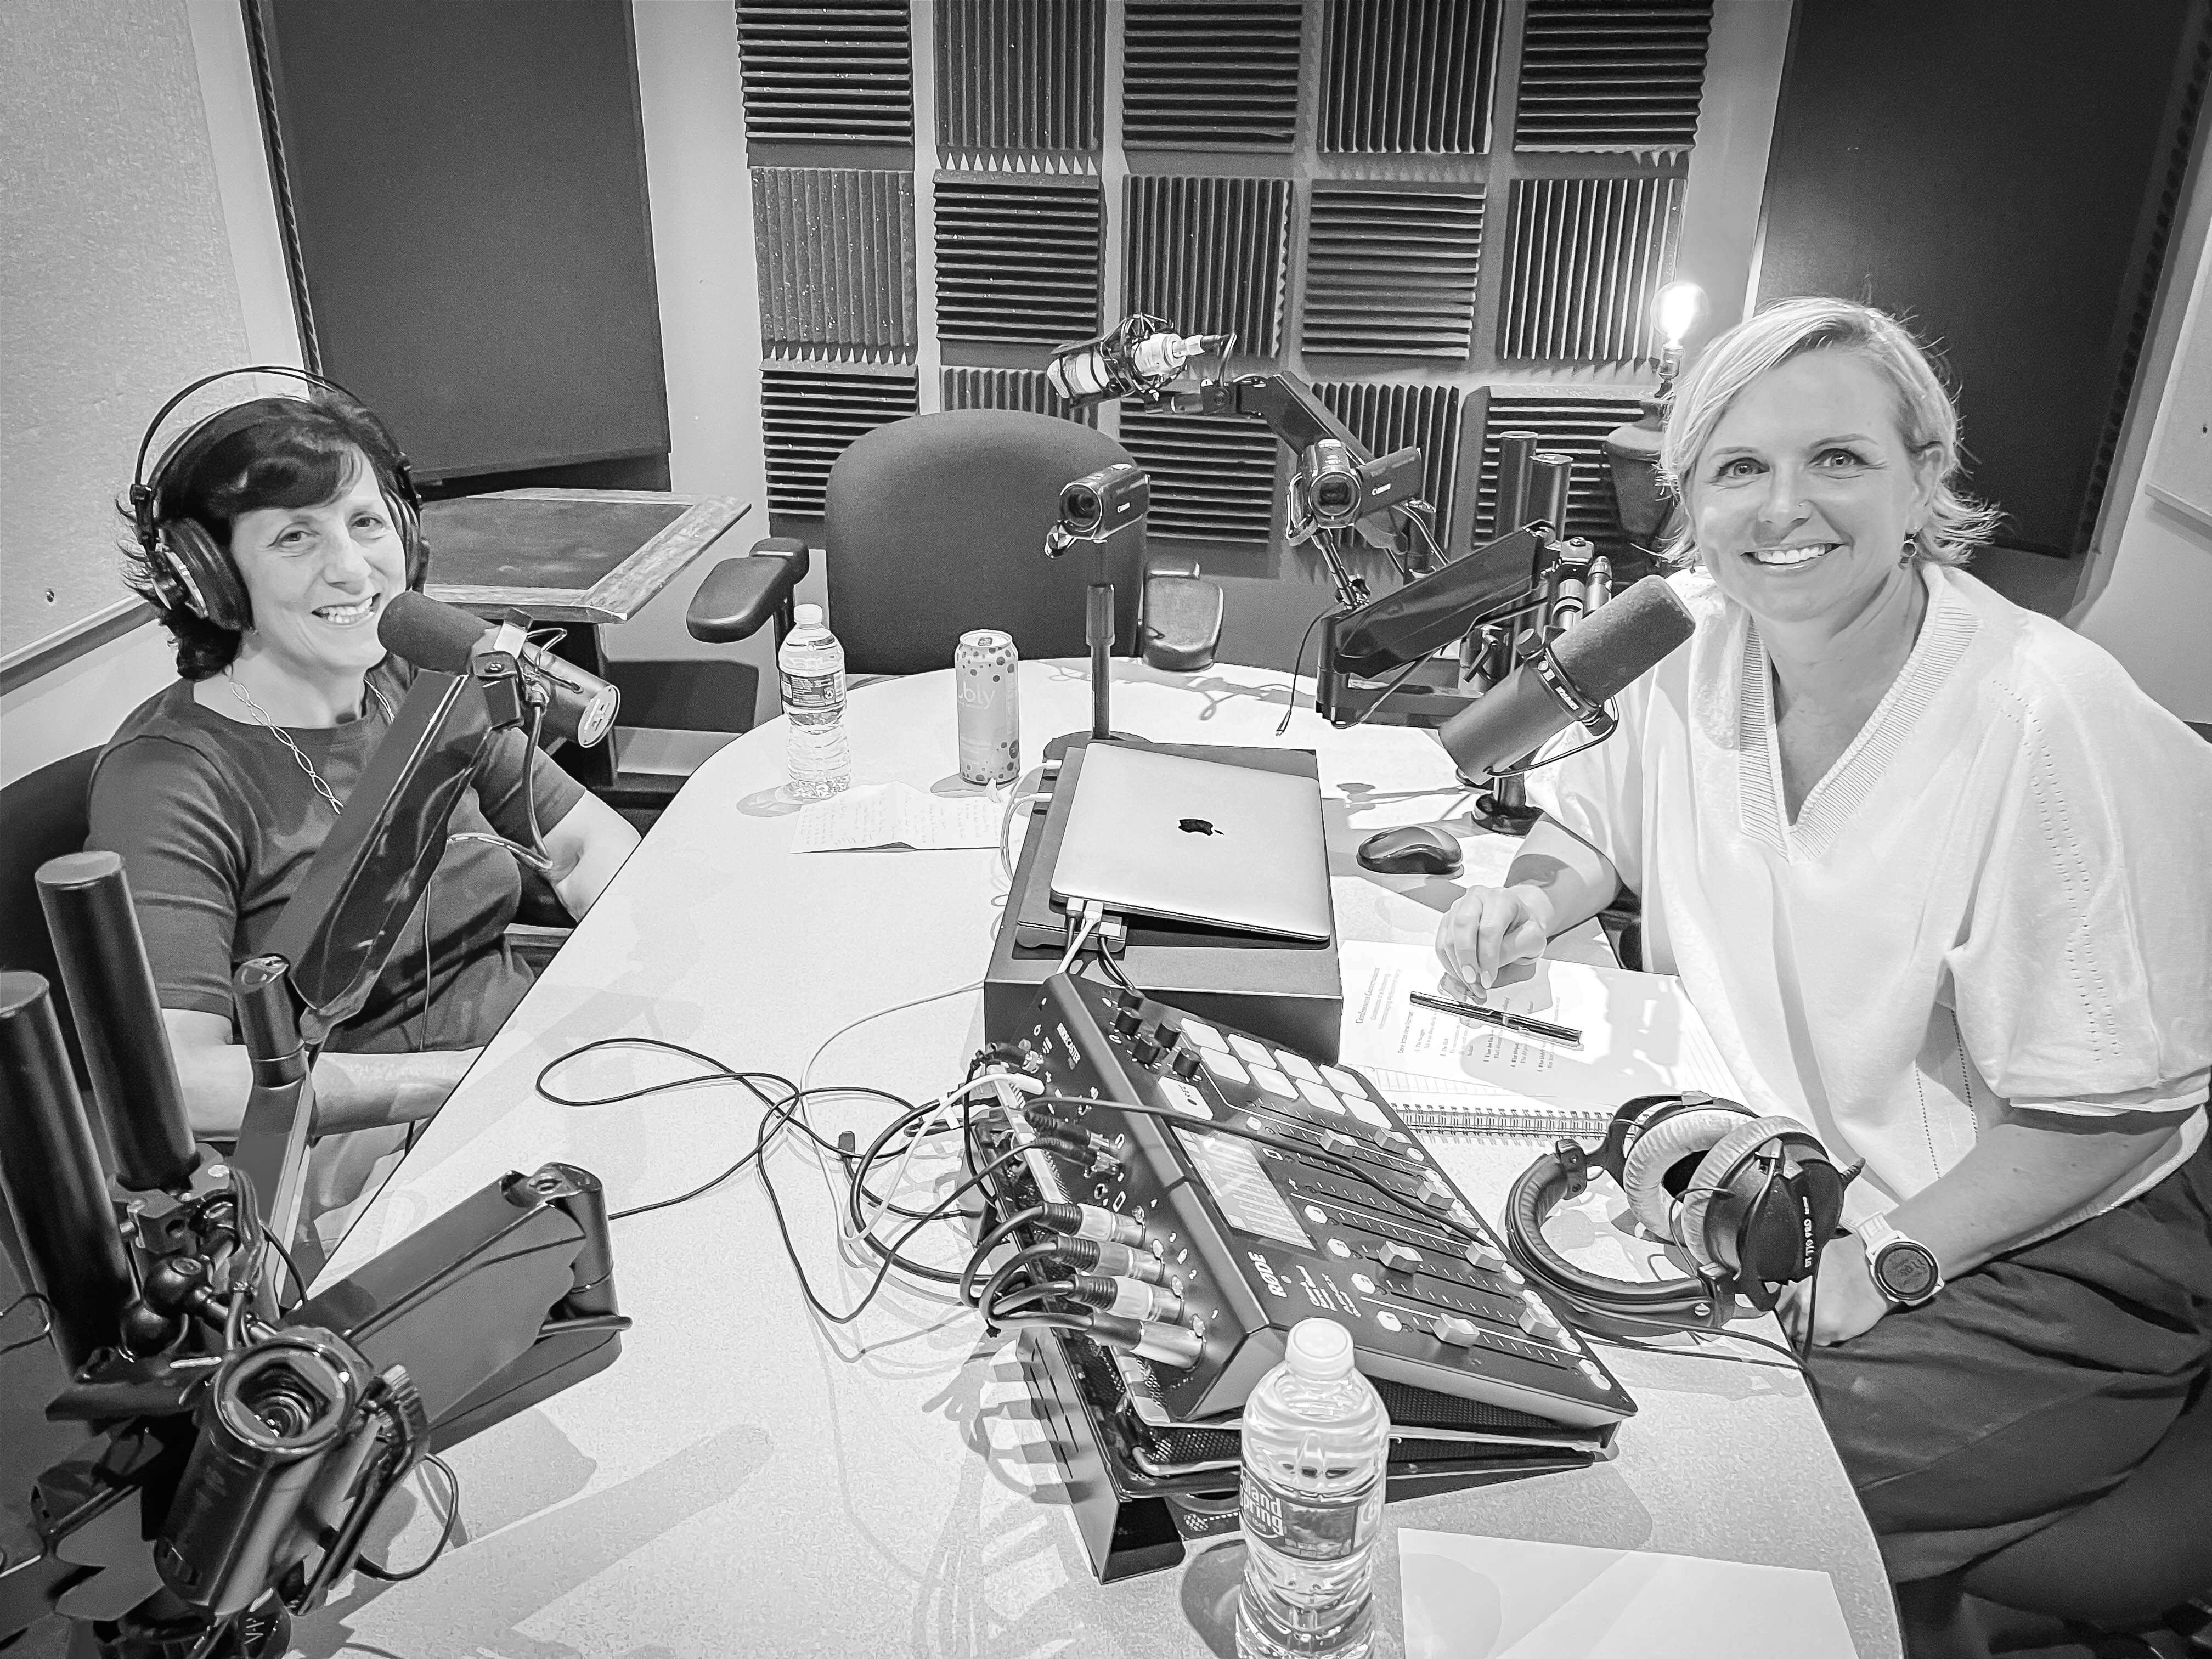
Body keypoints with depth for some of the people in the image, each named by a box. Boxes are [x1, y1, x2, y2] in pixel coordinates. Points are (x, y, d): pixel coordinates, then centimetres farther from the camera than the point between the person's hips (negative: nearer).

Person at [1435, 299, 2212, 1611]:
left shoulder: (2051, 719, -24)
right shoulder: (1706, 663, -5)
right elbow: (1598, 825, 14)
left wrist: (1887, 1256, -26)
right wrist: (1539, 897, -8)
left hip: (2050, 1242, -5)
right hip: (1787, 1171, 6)